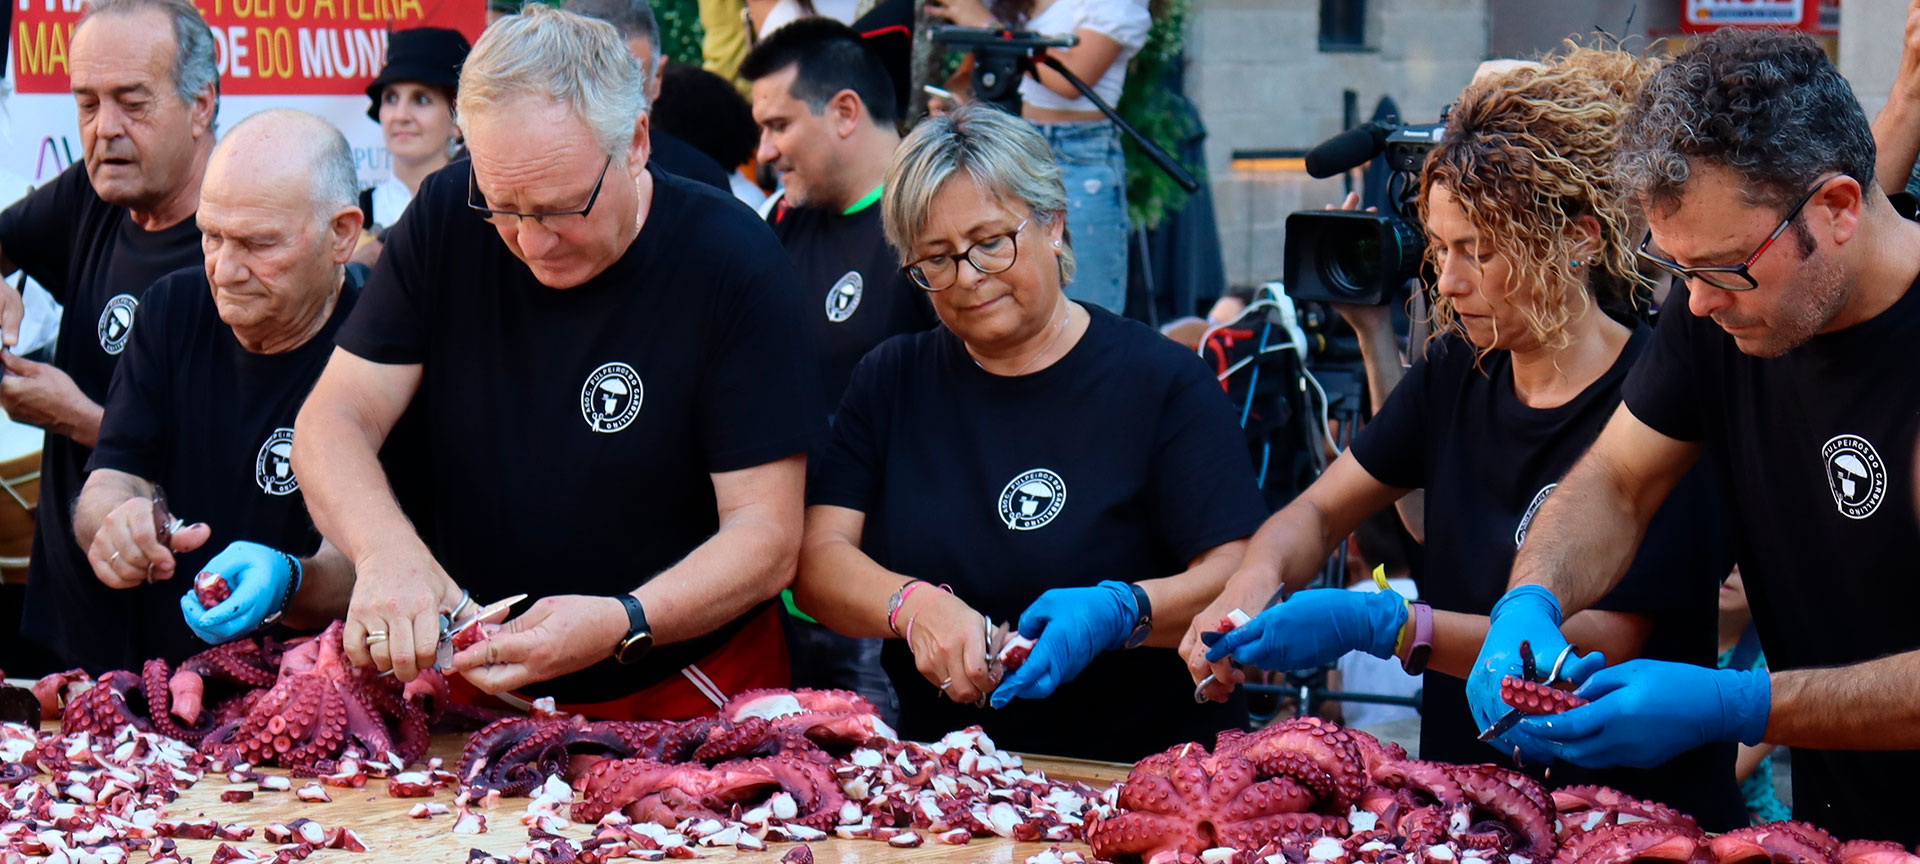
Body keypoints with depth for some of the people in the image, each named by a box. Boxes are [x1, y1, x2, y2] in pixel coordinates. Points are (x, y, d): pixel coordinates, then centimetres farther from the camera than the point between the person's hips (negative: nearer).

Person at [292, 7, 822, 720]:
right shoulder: (447, 219, -3)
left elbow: (767, 535, -14)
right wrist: (385, 549, -25)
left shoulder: (733, 264, -14)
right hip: (476, 688, 3)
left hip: (682, 699, -3)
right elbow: (334, 420, -3)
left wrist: (622, 625, -32)